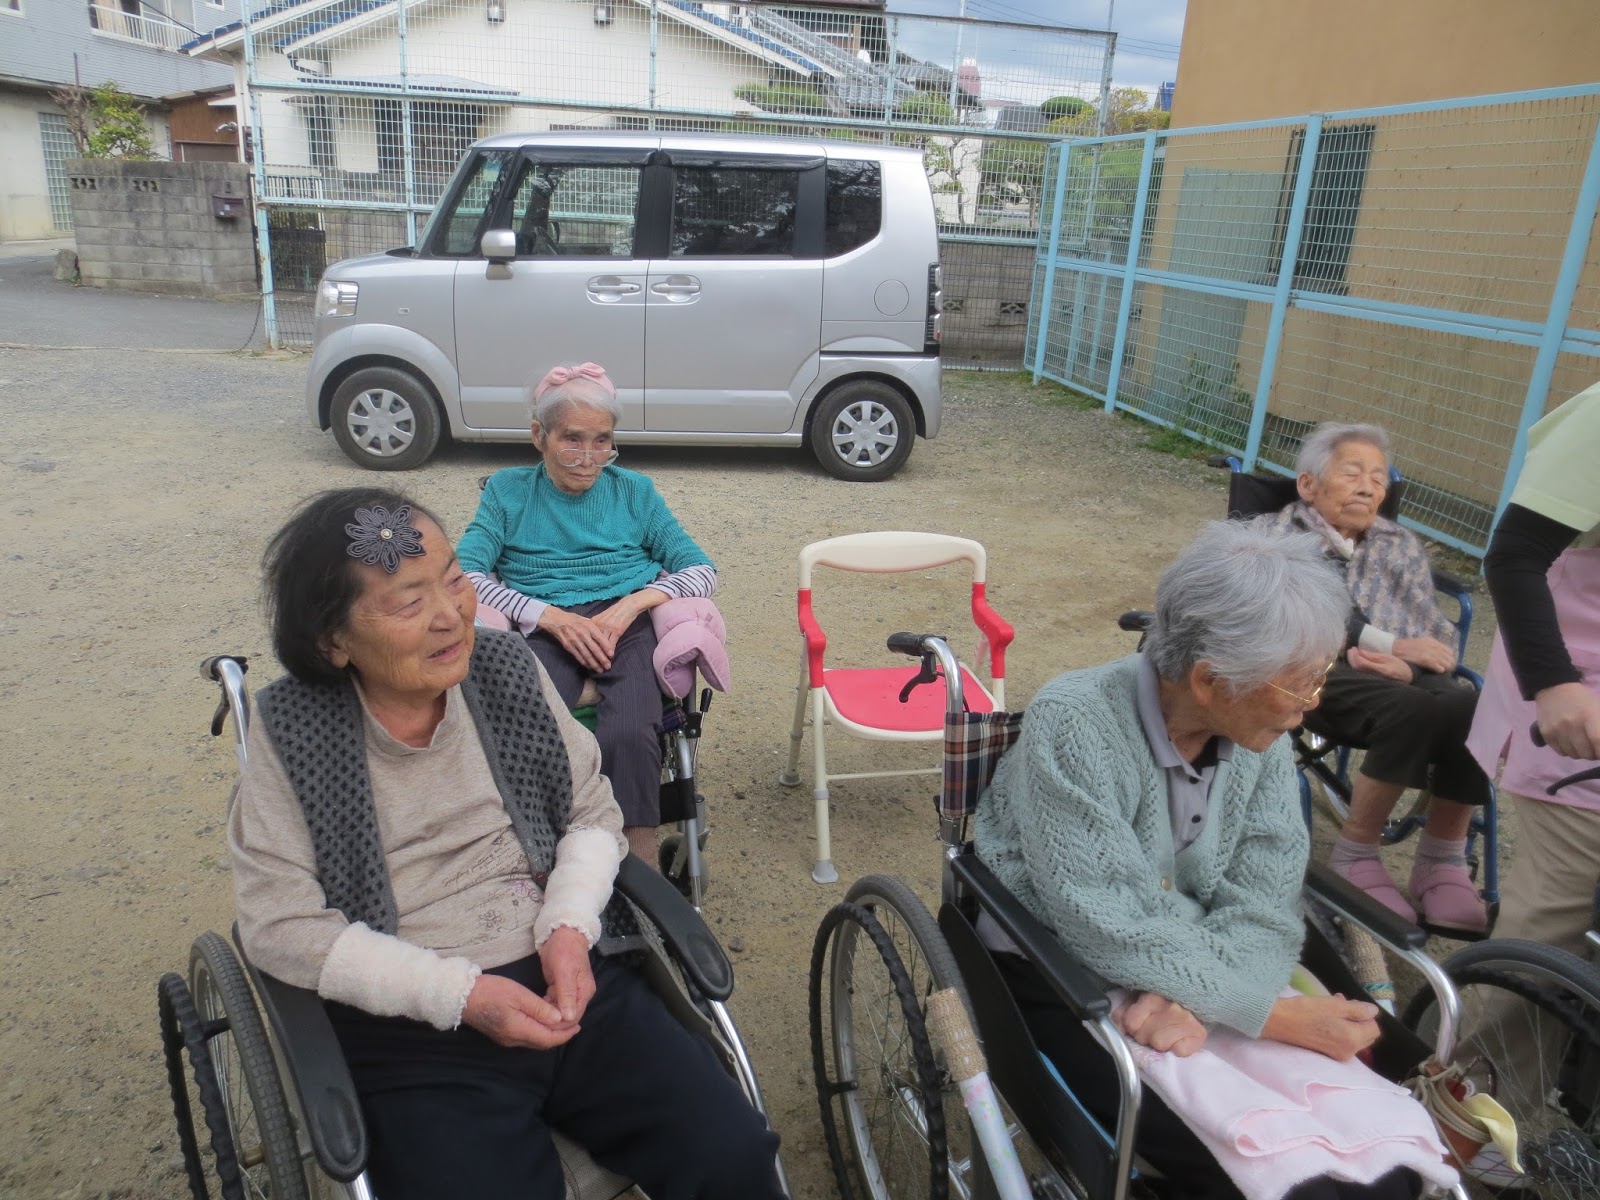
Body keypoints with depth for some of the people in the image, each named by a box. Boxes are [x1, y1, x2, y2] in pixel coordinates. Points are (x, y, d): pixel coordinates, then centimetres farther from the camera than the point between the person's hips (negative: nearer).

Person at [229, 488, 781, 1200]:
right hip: (409, 1028, -2)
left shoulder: (507, 669, -1)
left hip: (567, 981, 3)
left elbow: (593, 813, 7)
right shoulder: (292, 733, -9)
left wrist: (569, 928, -11)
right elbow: (280, 924, -10)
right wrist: (460, 994, -16)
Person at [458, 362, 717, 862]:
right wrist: (553, 617, -12)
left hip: (628, 620, 0)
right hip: (541, 626, 0)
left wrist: (630, 605, -9)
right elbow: (464, 573, 2)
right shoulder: (509, 490, 16)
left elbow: (702, 571, 10)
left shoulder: (634, 489, 18)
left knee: (629, 736, -33)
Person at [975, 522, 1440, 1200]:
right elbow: (1117, 935, -26)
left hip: (1198, 974, 6)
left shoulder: (1260, 735, -6)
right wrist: (1280, 1017, -25)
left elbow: (1262, 905, -8)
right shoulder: (1075, 726, -26)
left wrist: (1193, 995, -26)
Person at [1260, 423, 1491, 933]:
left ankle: (1441, 862, -12)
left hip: (1404, 675, 5)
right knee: (1416, 711, -34)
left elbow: (1438, 638, 15)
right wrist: (1392, 643, -13)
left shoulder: (1402, 545, 25)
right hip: (1317, 672, -5)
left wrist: (1406, 666, -10)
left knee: (1470, 708, -29)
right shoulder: (1275, 536, 9)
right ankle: (1355, 856, -16)